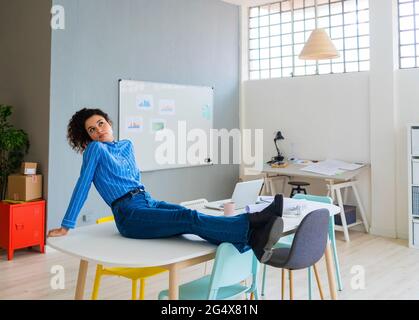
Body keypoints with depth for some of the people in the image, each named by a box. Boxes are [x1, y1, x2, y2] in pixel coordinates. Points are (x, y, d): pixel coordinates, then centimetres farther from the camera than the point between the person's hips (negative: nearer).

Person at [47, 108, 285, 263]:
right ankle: (252, 223, -48)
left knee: (190, 216, -24)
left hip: (150, 202, 6)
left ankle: (253, 240, -46)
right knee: (189, 219, -29)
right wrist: (67, 226, 3)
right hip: (129, 214, -6)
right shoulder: (95, 149, 2)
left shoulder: (127, 145, 21)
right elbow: (83, 186, 1)